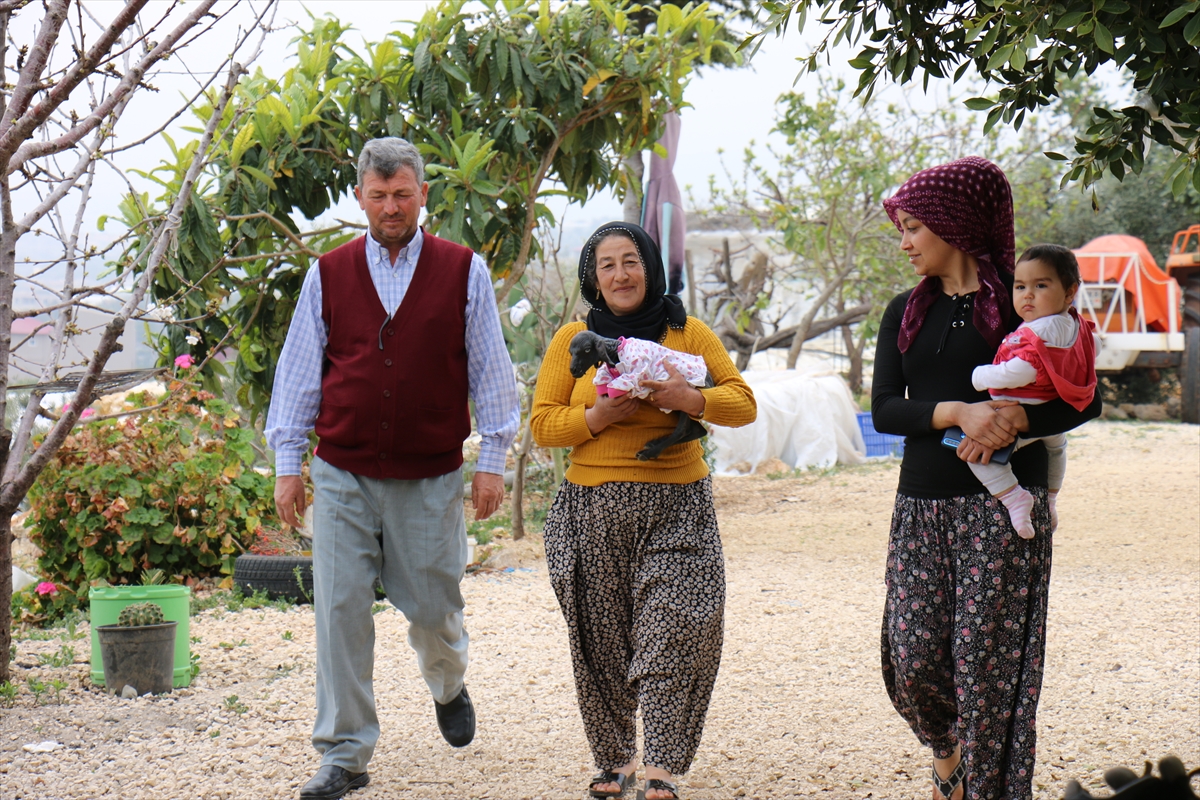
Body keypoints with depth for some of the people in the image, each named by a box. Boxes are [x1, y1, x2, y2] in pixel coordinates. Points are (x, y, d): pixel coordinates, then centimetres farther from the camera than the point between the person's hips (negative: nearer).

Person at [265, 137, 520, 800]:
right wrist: (287, 464, 5)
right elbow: (298, 371, 9)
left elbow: (489, 367, 5)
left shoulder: (464, 272, 3)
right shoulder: (328, 274, 6)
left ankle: (447, 688, 41)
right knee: (340, 610, -4)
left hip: (431, 478, -1)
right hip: (343, 477, 1)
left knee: (432, 607, 7)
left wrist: (492, 460, 1)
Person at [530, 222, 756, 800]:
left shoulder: (689, 334, 9)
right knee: (602, 640, 5)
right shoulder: (572, 340, 10)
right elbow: (542, 424, 7)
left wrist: (691, 399, -15)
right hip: (592, 511, 1)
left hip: (676, 509, -1)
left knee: (673, 633, -12)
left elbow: (743, 403, 4)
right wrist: (598, 417, -11)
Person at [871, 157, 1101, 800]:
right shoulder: (905, 314, 13)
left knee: (987, 657, -6)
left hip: (1002, 504, -4)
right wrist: (959, 413, -17)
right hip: (921, 505, 4)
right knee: (912, 658, -2)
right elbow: (884, 409, 1)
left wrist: (1010, 421, -19)